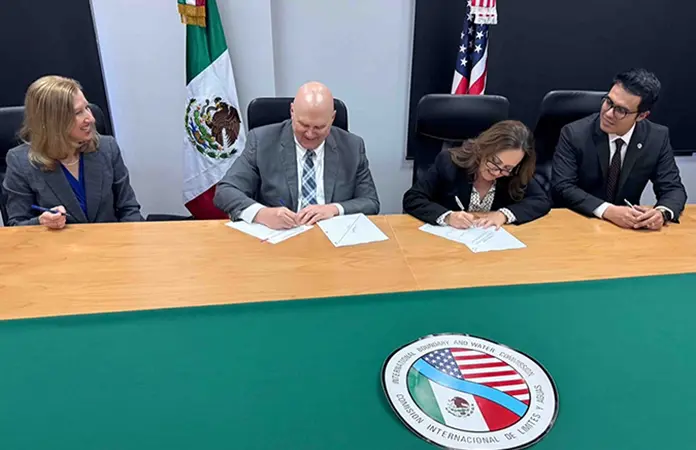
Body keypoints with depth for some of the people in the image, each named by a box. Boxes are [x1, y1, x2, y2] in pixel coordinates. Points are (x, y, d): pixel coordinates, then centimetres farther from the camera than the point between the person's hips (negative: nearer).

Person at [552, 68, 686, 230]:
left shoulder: (657, 138, -3)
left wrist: (662, 212, -22)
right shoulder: (574, 134, -13)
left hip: (627, 226, 3)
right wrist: (608, 210, -29)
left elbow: (672, 188, 0)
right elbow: (562, 187, -17)